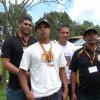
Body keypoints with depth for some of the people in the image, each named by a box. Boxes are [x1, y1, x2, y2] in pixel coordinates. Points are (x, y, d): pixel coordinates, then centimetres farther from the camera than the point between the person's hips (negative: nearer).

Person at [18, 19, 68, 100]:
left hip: (57, 92, 3)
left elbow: (62, 70, 10)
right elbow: (22, 72, -3)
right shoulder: (30, 50, -4)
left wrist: (66, 90, 4)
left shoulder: (58, 48, 6)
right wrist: (28, 93, -11)